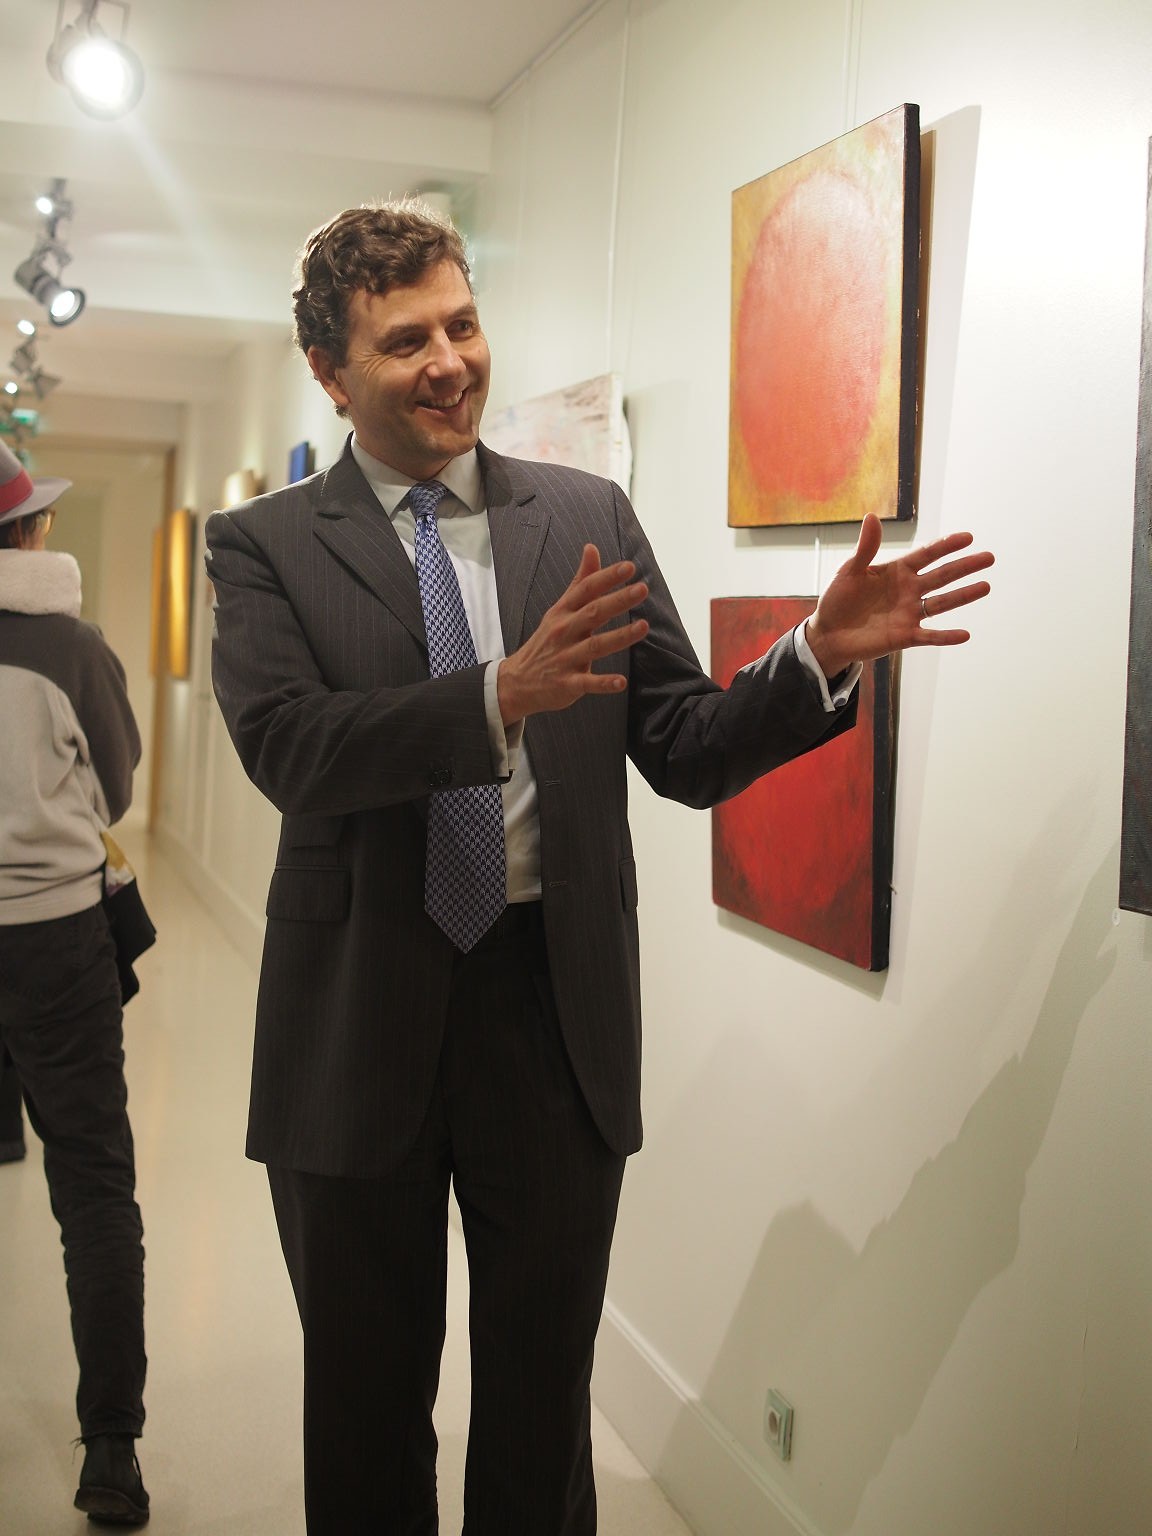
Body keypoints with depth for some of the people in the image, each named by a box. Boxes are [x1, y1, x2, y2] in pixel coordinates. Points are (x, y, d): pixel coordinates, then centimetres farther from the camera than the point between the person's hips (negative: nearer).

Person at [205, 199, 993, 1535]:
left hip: (556, 1011, 1)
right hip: (359, 1024, -1)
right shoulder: (264, 545, -2)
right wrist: (503, 694, -33)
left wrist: (820, 658, -14)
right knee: (366, 1411, 17)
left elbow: (685, 752, 3)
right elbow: (287, 747, -19)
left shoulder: (588, 518, 3)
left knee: (542, 1401, 17)